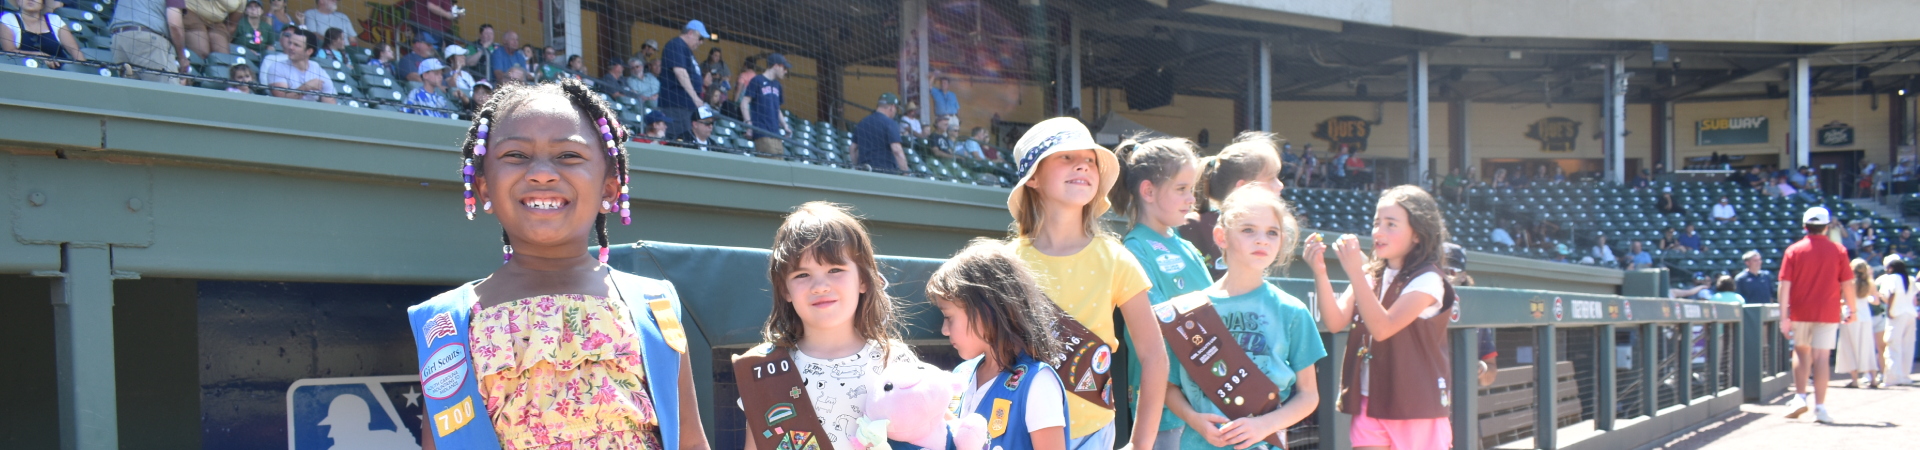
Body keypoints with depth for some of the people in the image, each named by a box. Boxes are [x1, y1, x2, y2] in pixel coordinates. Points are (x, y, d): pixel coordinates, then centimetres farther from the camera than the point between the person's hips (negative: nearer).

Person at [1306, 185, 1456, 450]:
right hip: (1369, 402, 5)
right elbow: (1335, 323, -4)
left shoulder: (1427, 280, -10)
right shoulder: (1370, 277, 8)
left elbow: (1383, 328, -22)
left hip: (1415, 406, -5)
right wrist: (1320, 274, -16)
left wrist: (1354, 272, -27)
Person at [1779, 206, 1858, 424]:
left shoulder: (1793, 251, -1)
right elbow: (1847, 283, 0)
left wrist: (1784, 316, -6)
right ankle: (1820, 407, -3)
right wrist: (1851, 310, 12)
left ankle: (1800, 397, 6)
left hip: (1800, 312, 1)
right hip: (1828, 313, -1)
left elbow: (1785, 284, -6)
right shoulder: (1838, 250, 0)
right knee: (1821, 357, -1)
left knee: (1801, 351, 18)